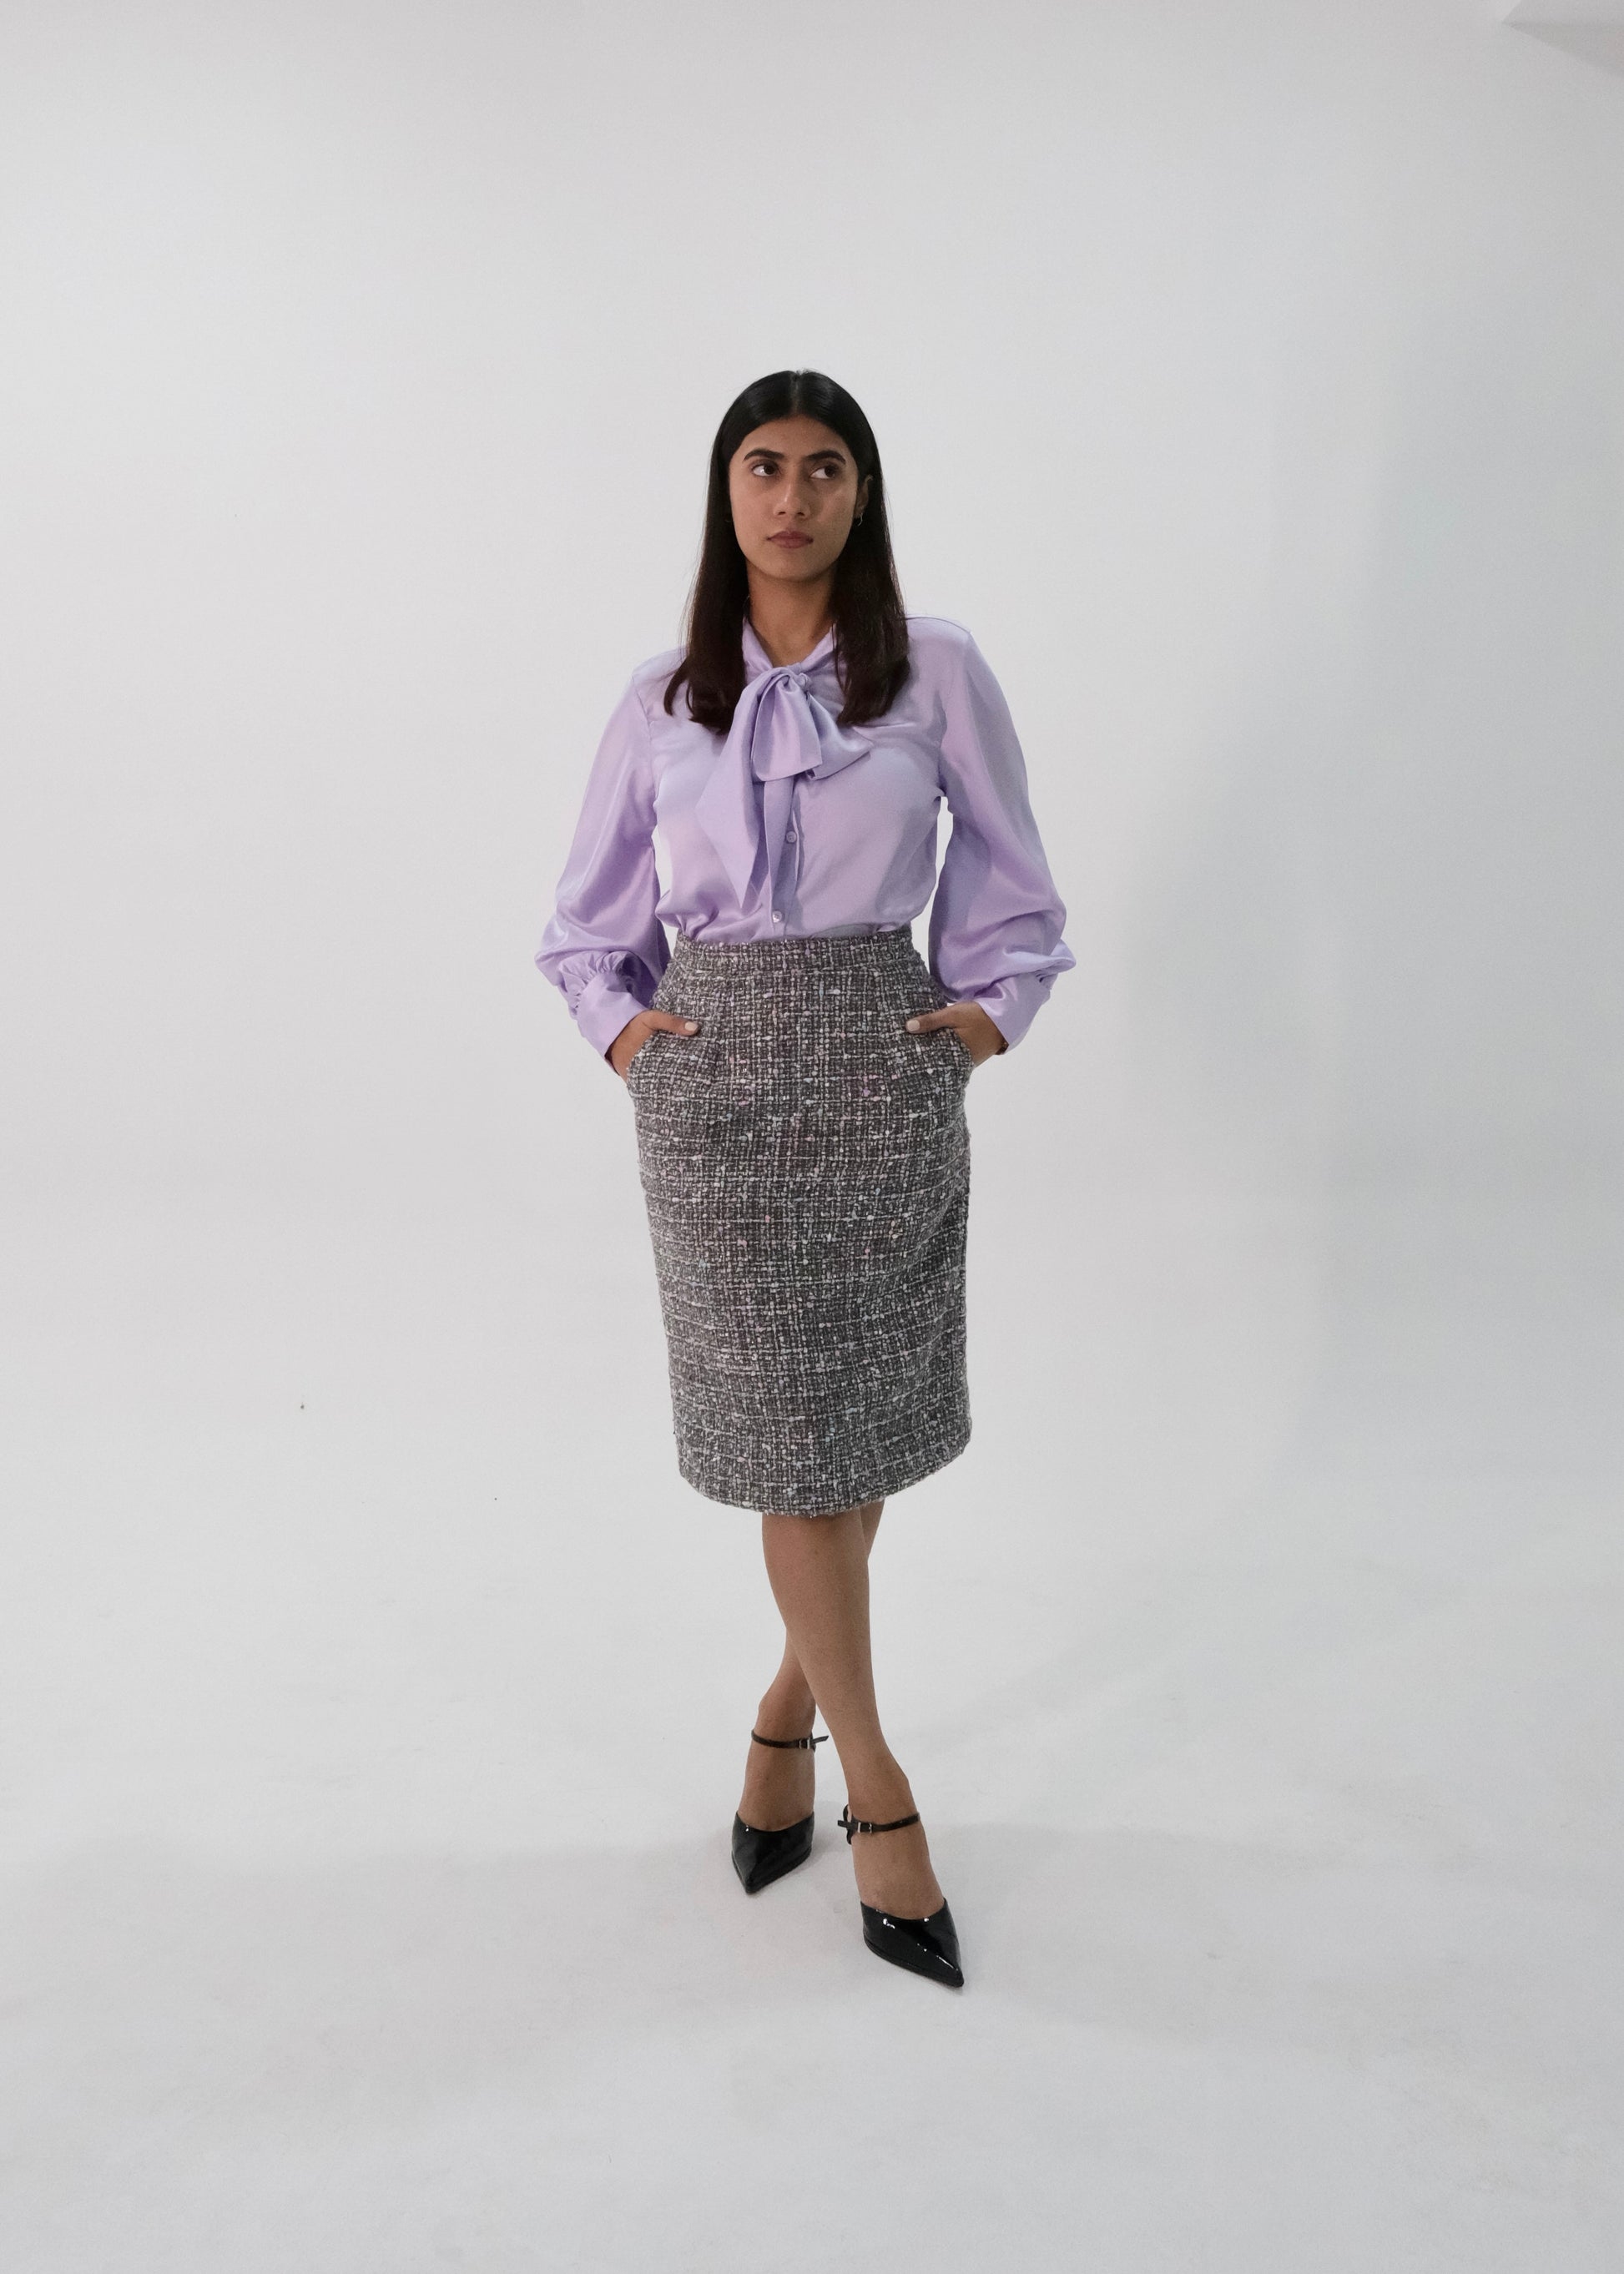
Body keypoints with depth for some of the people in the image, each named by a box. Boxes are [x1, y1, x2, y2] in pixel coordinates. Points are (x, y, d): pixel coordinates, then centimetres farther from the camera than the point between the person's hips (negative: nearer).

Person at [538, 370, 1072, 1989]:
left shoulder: (937, 673, 3)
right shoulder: (663, 700, 7)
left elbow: (1010, 881, 10)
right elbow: (592, 913, 16)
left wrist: (987, 1011, -3)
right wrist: (619, 1023, 0)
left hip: (883, 1068, 0)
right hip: (713, 1079, 0)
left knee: (867, 1415, 7)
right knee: (782, 1428, 1)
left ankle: (791, 1705, 33)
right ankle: (876, 1788, 14)